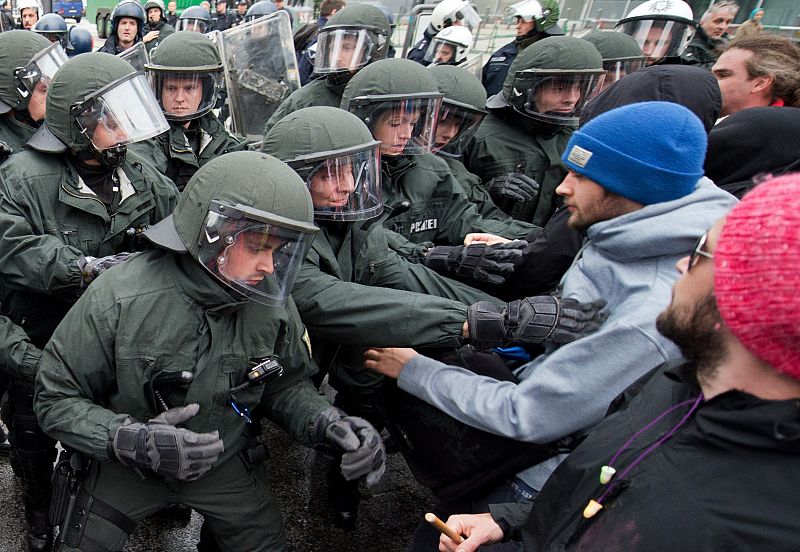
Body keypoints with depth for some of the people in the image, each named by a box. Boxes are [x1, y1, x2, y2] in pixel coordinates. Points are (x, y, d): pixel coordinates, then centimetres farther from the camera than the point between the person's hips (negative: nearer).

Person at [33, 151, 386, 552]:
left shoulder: (270, 302, -17)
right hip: (128, 468, -2)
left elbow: (284, 384, -3)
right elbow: (56, 399, -17)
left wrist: (325, 424, -24)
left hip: (225, 464, 3)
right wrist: (131, 440, -34)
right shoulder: (119, 298, -27)